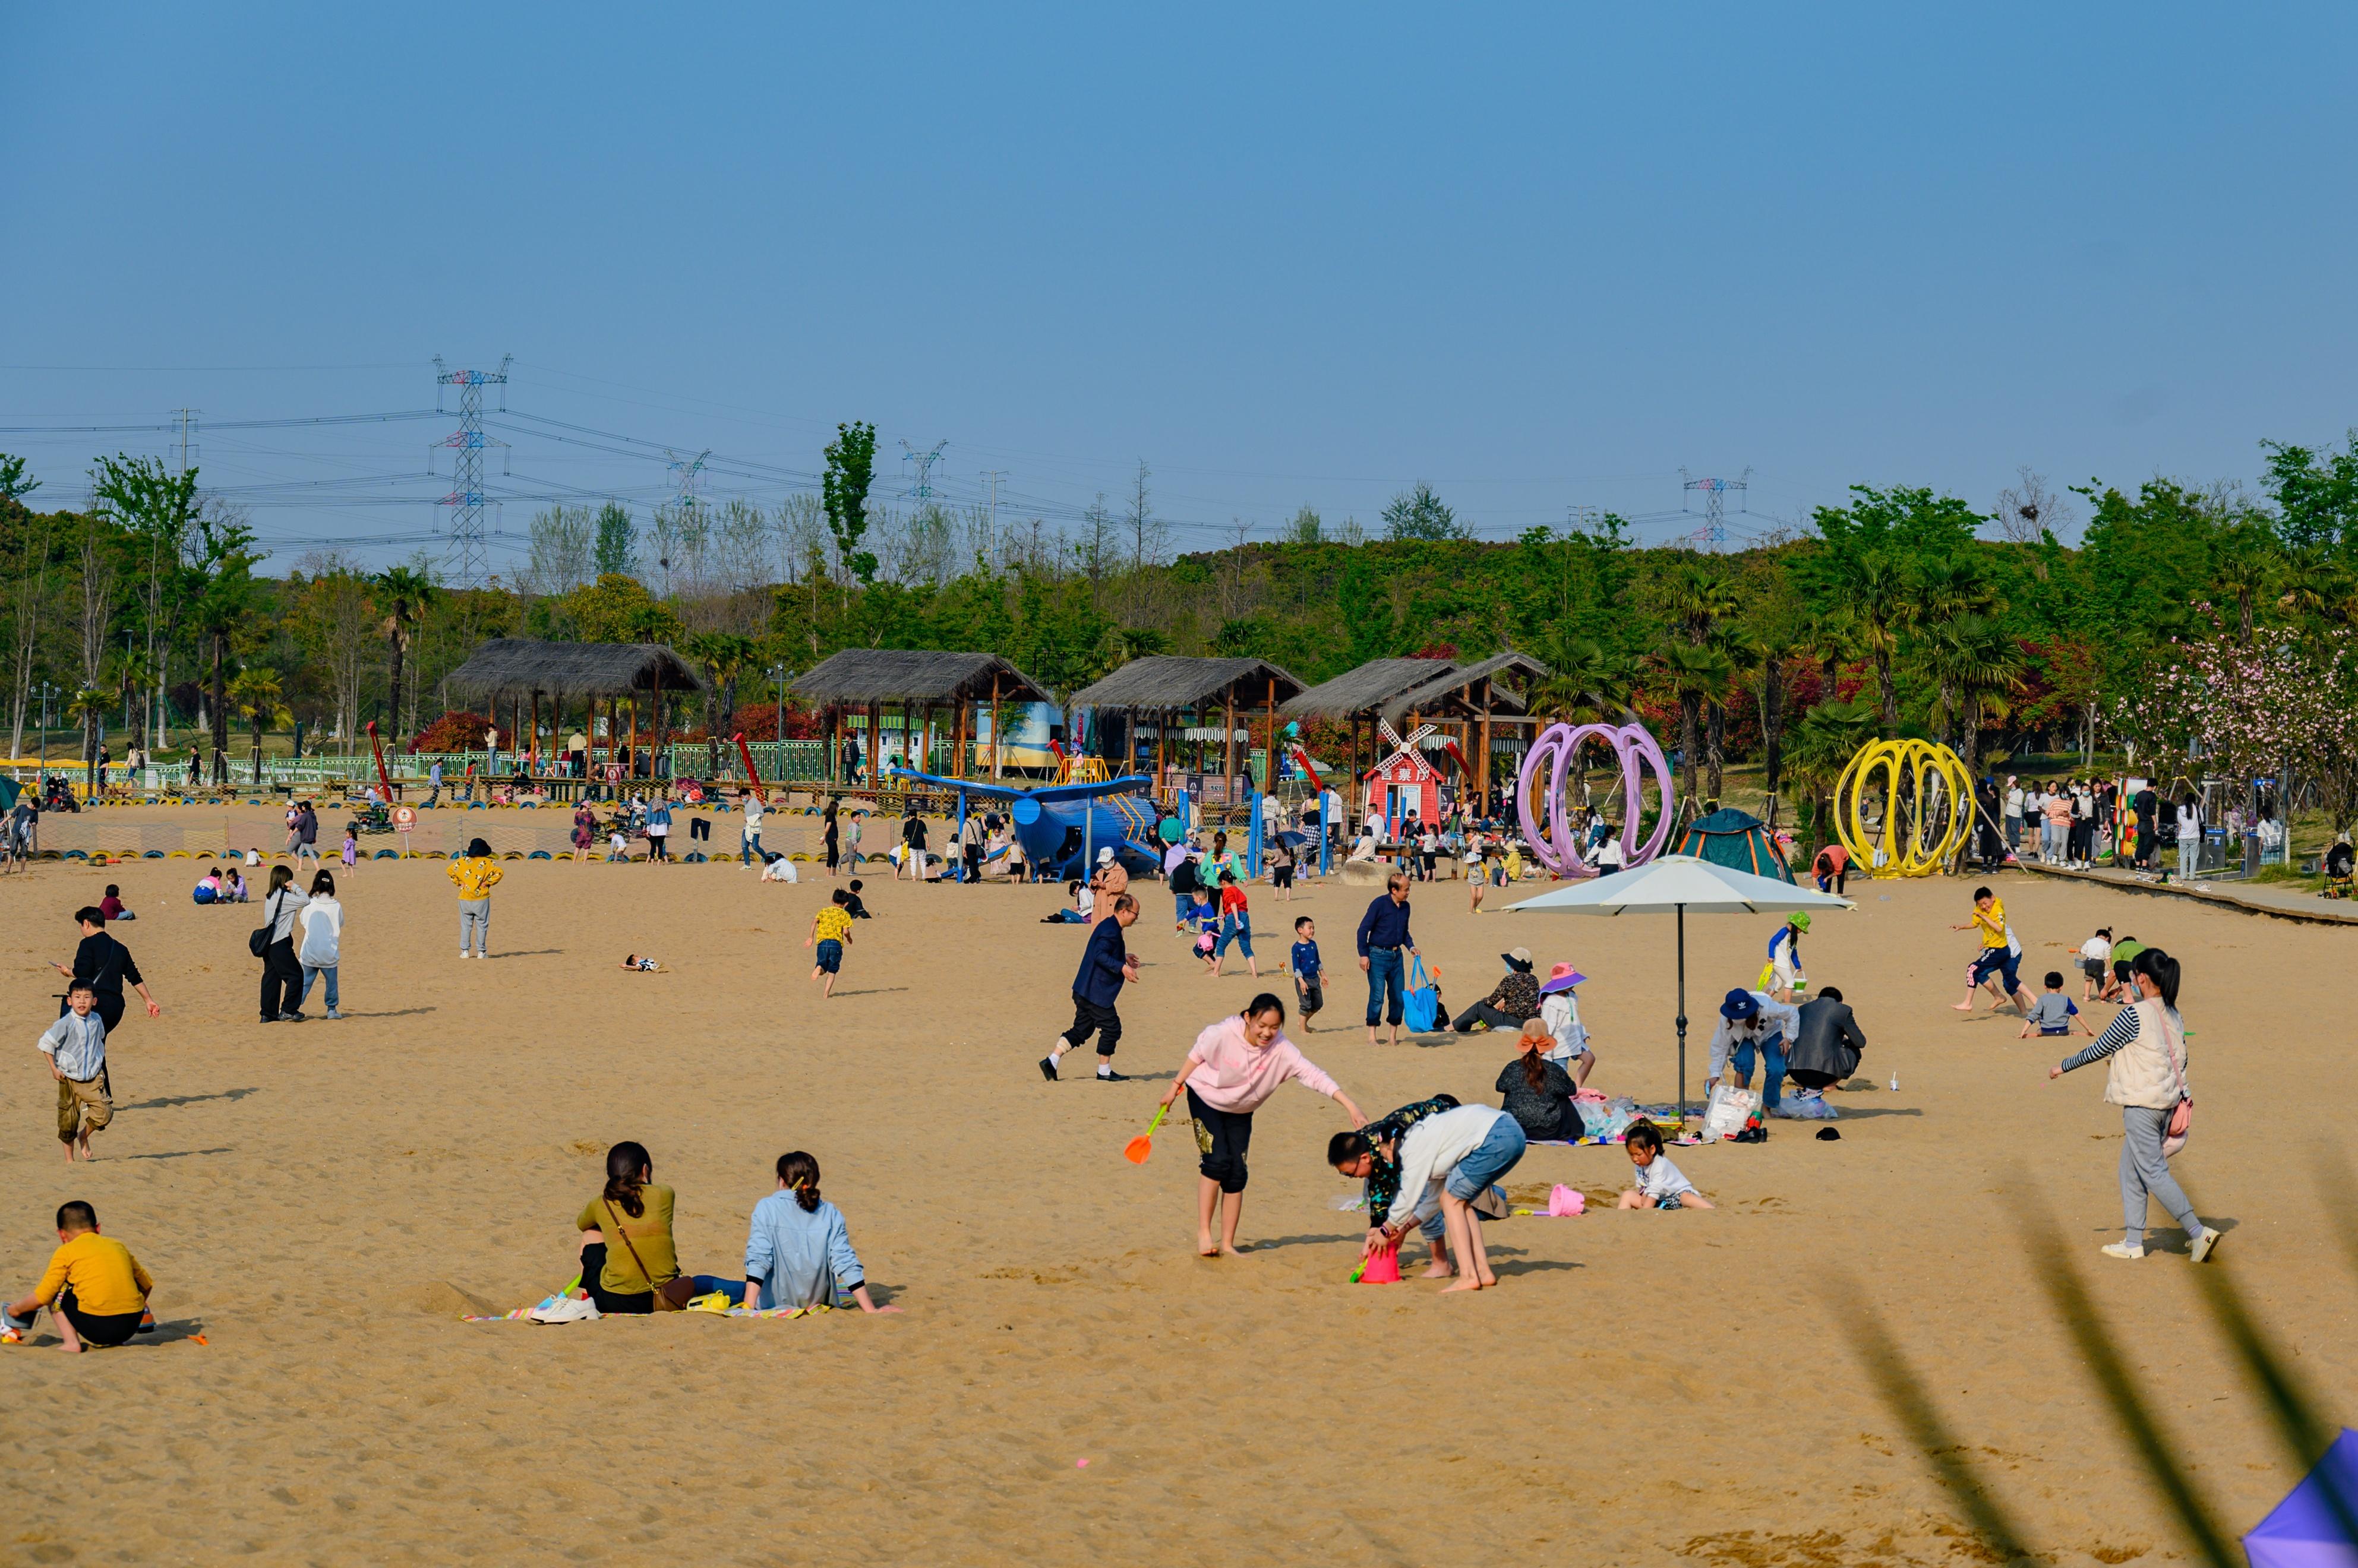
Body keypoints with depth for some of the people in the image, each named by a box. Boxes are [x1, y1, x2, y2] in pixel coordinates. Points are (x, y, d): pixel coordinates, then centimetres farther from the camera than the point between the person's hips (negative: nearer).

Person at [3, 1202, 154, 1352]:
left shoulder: (66, 1252, 6)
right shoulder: (118, 1245, 20)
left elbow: (41, 1298, 4)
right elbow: (147, 1284, 27)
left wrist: (17, 1308, 24)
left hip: (96, 1325, -5)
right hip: (130, 1325, 5)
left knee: (55, 1289, 18)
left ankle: (71, 1344, 4)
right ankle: (117, 1340, 18)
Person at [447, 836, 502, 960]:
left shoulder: (463, 861, 4)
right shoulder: (487, 862, -2)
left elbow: (450, 871, 0)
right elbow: (498, 872, -14)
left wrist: (459, 883, 6)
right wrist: (488, 883, -5)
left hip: (465, 899, 2)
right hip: (481, 899, -2)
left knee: (465, 925, 8)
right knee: (482, 925, 6)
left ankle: (465, 951, 5)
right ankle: (481, 952, 5)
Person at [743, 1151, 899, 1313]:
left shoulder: (767, 1207, -13)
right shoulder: (830, 1213, -7)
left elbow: (758, 1259, -20)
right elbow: (846, 1263, -10)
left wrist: (748, 1308, -24)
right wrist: (871, 1310, -7)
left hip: (774, 1304, -4)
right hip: (818, 1301, 4)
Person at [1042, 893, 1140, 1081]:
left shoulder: (1109, 926, 15)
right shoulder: (1111, 930, -18)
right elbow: (1100, 955, -27)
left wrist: (1124, 958, 24)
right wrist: (1122, 968, -29)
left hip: (1086, 989, 10)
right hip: (1097, 991, -10)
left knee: (1082, 1029, 11)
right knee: (1111, 1027, 0)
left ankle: (1051, 1061, 6)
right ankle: (1104, 1071, 9)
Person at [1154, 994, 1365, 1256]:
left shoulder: (1281, 1050, -25)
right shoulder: (1224, 1034, -29)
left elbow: (1313, 1075, -30)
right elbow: (1196, 1055, -10)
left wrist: (1349, 1105, -38)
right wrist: (1176, 1086, -2)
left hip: (1240, 1112, 3)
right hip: (1206, 1099, -3)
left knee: (1237, 1174, -3)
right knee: (1217, 1161, -20)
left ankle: (1227, 1244, 7)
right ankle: (1203, 1233, -11)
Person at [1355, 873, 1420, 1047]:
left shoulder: (1405, 907, 9)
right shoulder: (1379, 904, -11)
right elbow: (1363, 929, -9)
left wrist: (1411, 947, 5)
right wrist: (1363, 954, -13)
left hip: (1396, 955, 6)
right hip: (1378, 955, -6)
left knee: (1399, 997, 5)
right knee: (1377, 996, -9)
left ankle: (1394, 1035, 15)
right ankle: (1371, 1036, -1)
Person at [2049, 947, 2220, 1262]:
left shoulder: (2134, 1015, -15)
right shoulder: (2173, 1016, 8)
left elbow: (2098, 1050, -6)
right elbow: (2180, 1062, 14)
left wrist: (2063, 1067, 8)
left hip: (2141, 1103, -9)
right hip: (2167, 1101, 9)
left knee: (2153, 1172, -4)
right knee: (2131, 1172, 15)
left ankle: (2198, 1232, -9)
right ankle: (2133, 1242, 17)